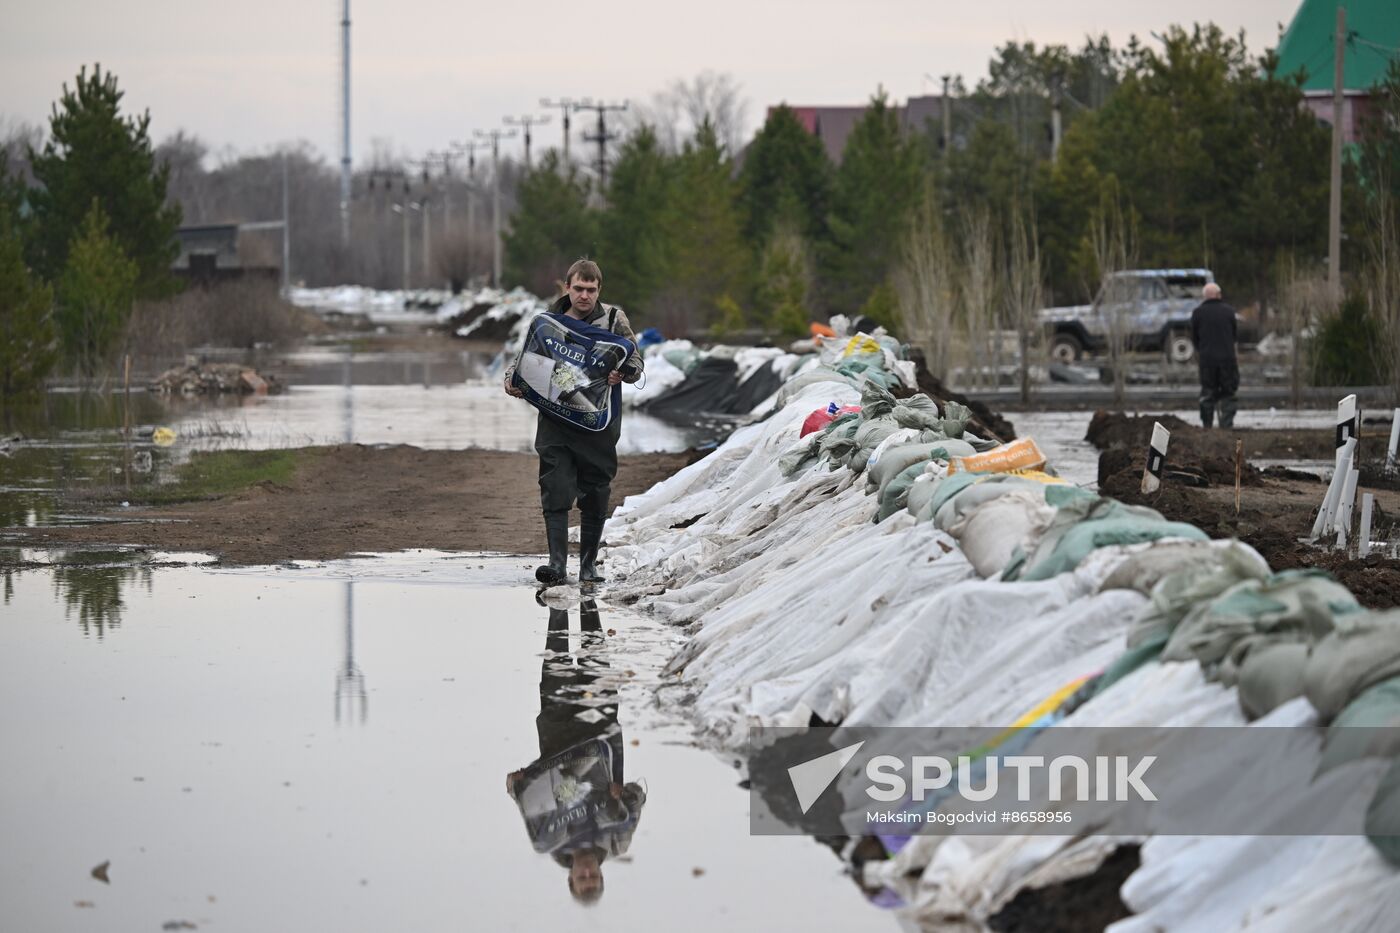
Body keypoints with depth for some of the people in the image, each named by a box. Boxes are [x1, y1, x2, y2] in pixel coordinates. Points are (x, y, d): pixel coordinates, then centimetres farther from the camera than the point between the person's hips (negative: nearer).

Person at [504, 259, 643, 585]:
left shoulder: (614, 319, 3)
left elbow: (635, 363, 2)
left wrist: (623, 374, -20)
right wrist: (511, 381, -7)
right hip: (555, 421, 0)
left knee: (594, 496, 6)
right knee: (555, 491, -10)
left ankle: (588, 564, 18)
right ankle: (557, 563, -15)